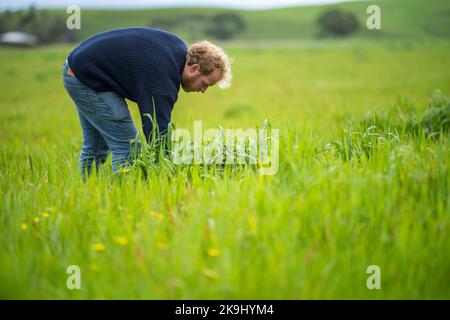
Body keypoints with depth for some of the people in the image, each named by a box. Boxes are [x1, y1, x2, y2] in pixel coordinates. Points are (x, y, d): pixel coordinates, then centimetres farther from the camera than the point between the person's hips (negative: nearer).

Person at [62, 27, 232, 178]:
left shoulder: (179, 47, 0)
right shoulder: (162, 78, -27)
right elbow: (158, 131, -29)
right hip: (86, 79, -10)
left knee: (94, 146, 19)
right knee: (128, 147, -10)